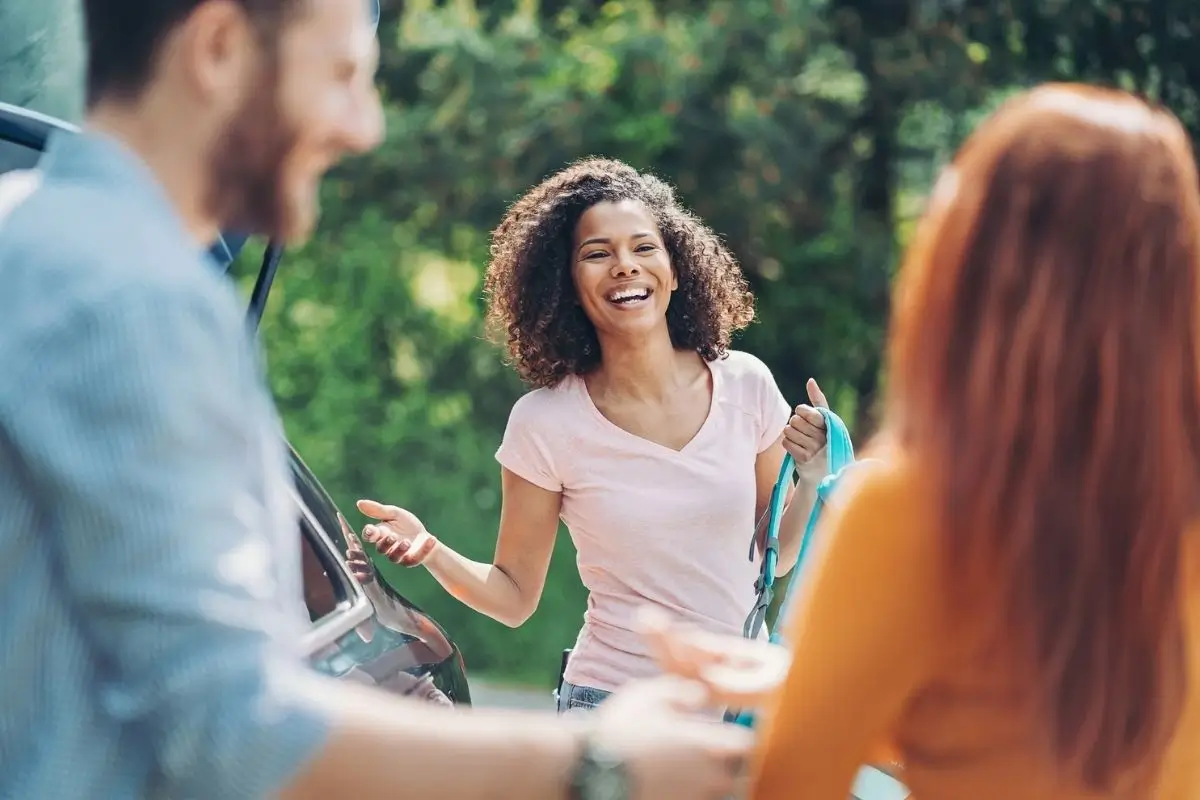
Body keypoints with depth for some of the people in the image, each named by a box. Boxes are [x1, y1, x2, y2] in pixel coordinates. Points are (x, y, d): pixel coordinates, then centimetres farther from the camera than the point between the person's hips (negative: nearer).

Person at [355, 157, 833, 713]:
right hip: (612, 704, -3)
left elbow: (776, 557, 8)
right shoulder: (545, 424, -11)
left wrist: (813, 478, -9)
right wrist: (431, 551, -22)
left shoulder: (745, 384, -4)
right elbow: (514, 597, -5)